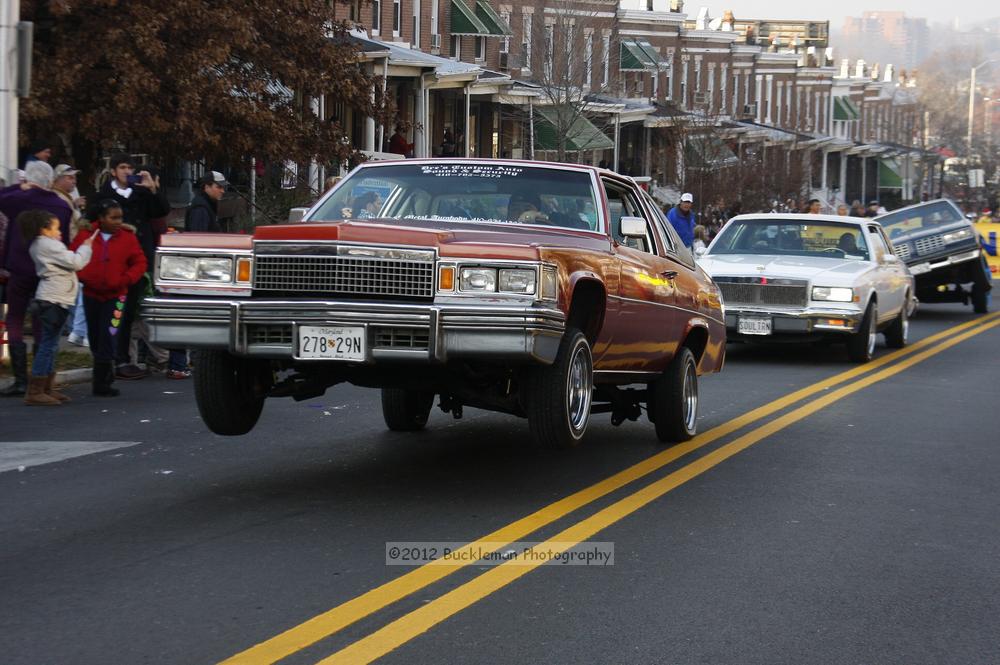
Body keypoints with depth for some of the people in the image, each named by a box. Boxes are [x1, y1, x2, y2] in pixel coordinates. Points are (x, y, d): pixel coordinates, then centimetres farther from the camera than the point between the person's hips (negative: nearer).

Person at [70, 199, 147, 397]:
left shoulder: (128, 238, -2)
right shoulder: (85, 236, 0)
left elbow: (140, 262, 2)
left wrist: (126, 279, -12)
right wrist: (82, 276, -10)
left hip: (116, 296, -2)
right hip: (91, 294, 2)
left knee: (109, 337, -12)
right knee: (95, 337, 8)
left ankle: (102, 383, -9)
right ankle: (105, 375, 23)